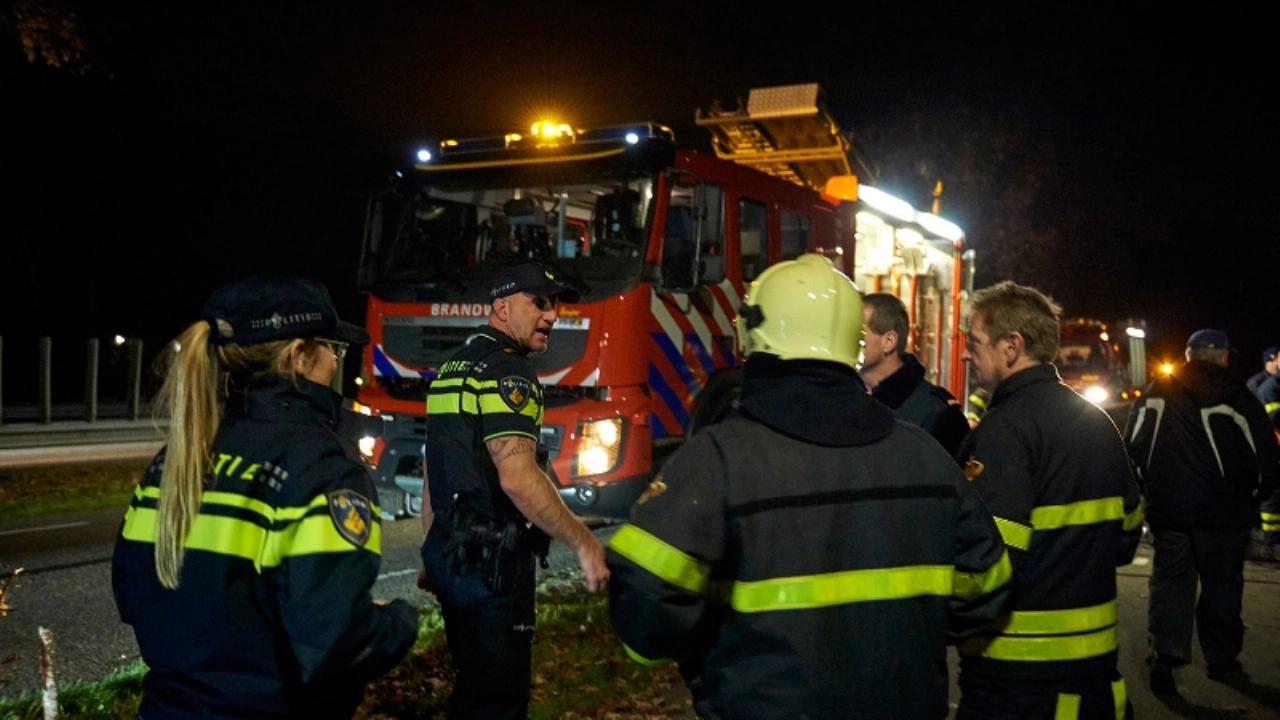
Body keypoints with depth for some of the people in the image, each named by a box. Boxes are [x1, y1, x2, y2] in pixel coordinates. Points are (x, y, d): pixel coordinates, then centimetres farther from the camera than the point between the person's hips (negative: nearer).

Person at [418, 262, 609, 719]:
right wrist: (585, 544, -22)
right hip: (491, 563, -10)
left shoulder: (453, 368, 15)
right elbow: (518, 478, -27)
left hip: (452, 556, 10)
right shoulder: (504, 370, -15)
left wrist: (433, 553, 25)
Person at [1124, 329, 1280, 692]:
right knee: (1221, 583, 11)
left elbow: (1133, 446, 3)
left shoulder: (1156, 394, 1)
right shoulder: (1237, 398, -8)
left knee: (1170, 581, 9)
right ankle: (1222, 659, 20)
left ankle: (1164, 656, -3)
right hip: (1223, 512, -2)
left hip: (1167, 509, 2)